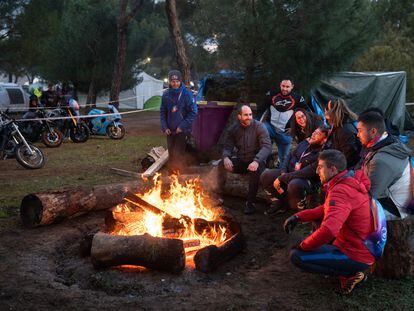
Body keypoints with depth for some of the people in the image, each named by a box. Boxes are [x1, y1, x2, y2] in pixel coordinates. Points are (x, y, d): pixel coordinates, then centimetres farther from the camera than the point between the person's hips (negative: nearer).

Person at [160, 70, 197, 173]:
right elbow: (162, 112, 9)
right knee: (171, 154, 12)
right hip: (170, 131, 4)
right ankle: (171, 173, 25)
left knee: (179, 154, -5)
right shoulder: (166, 94, 2)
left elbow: (193, 112, -11)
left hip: (183, 130, -4)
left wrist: (182, 126, -14)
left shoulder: (186, 93, -11)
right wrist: (164, 127, -1)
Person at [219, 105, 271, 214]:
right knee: (222, 164, -21)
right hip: (241, 161, 4)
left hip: (256, 162, -4)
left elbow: (267, 146, -20)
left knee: (255, 171, -37)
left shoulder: (259, 127, -10)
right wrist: (226, 157, -22)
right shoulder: (234, 129, 4)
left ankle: (251, 202, -24)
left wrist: (256, 161, -37)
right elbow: (227, 147, 4)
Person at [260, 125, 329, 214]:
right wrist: (283, 172, -5)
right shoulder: (305, 142, 2)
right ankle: (279, 204, 8)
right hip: (289, 172, 7)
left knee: (294, 185, -41)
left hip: (307, 180, -7)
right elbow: (291, 155, 13)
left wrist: (282, 178, -24)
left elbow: (307, 173, -27)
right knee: (266, 176, -11)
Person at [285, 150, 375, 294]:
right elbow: (327, 209, 18)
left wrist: (302, 246, -20)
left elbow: (328, 230, -38)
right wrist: (298, 217, 7)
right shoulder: (350, 182, 5)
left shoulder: (341, 192, -27)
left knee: (297, 256, -13)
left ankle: (351, 272, -5)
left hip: (357, 257, -10)